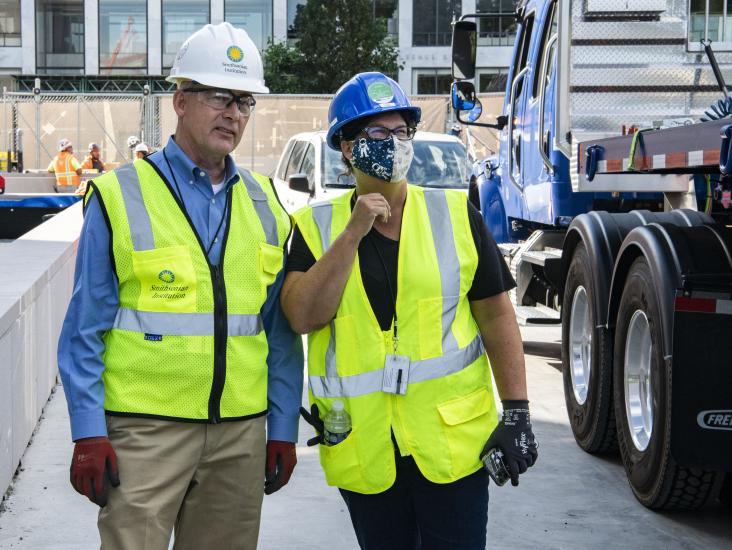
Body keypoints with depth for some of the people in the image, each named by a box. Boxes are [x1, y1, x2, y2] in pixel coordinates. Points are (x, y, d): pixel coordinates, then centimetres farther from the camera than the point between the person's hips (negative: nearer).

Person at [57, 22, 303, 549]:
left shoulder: (265, 205, 9)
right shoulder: (121, 196, -5)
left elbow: (281, 332, 12)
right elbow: (85, 330, -4)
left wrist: (283, 428, 10)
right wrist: (88, 433, -9)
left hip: (241, 432, 5)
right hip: (145, 427, -4)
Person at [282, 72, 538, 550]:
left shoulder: (456, 215, 1)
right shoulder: (316, 227, 2)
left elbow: (496, 315, 1)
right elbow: (304, 316, -12)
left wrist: (517, 411, -4)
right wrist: (353, 233, -16)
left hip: (453, 439, -1)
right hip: (363, 451, 1)